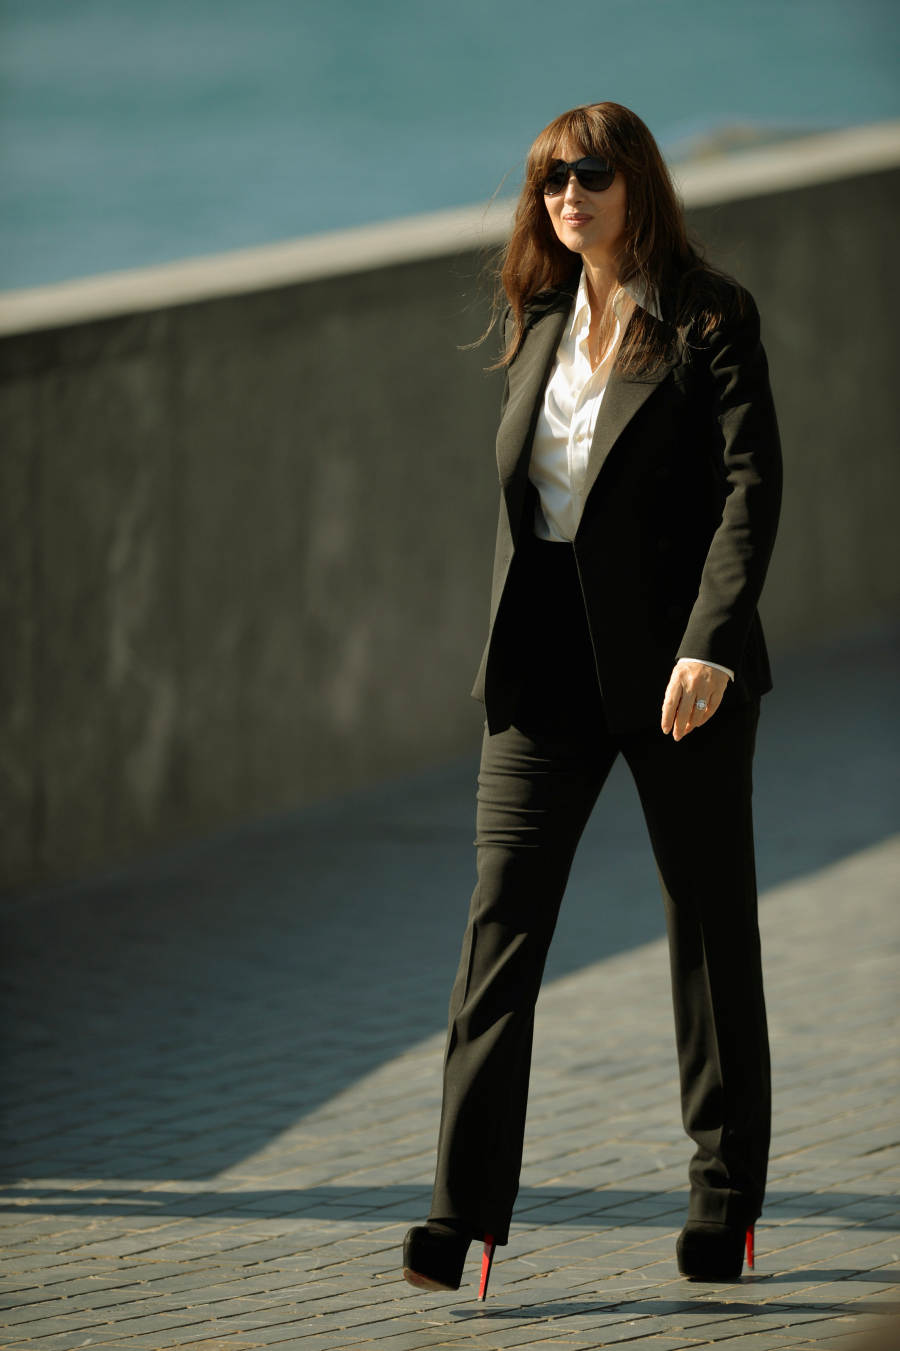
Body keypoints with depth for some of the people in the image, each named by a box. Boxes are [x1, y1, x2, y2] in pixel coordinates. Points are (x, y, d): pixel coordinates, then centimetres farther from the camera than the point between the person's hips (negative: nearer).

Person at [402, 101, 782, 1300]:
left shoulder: (709, 319, -5)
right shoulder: (541, 325, 11)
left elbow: (751, 486, -13)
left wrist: (710, 643, -24)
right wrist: (508, 653, 15)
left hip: (674, 666, -4)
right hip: (547, 667, 4)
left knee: (710, 927, 7)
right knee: (500, 919, -7)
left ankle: (726, 1199, 19)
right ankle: (467, 1208, -10)